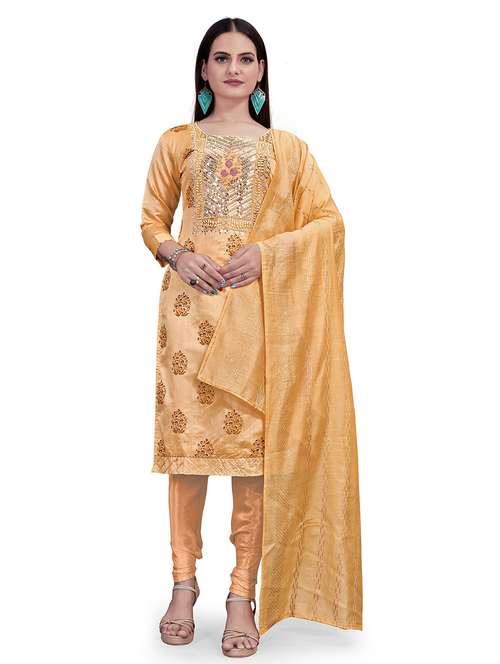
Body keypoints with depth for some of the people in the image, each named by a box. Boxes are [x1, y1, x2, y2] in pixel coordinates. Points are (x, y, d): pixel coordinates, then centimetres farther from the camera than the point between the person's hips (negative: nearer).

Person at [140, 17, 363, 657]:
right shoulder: (177, 142, 15)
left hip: (259, 306, 0)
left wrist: (265, 251, -9)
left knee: (253, 444, -3)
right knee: (186, 439, -1)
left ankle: (244, 594, 6)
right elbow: (151, 220, 14)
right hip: (191, 301, 0)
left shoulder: (288, 148, 14)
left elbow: (329, 221, 6)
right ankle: (184, 585, 14)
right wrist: (179, 256, -7)